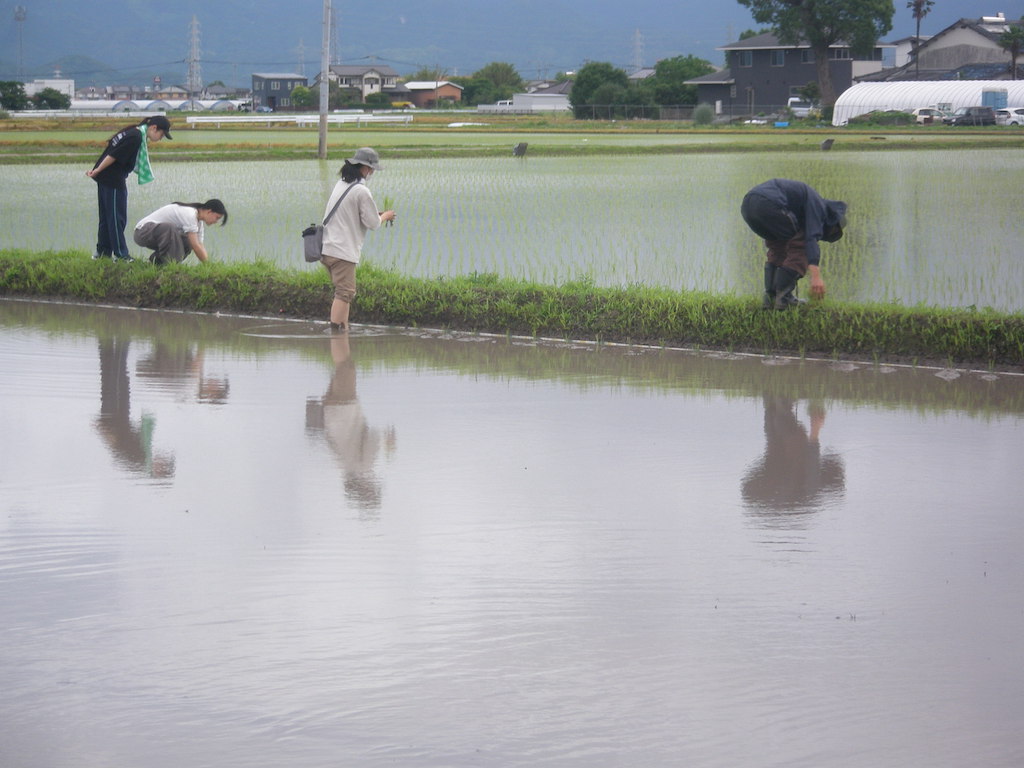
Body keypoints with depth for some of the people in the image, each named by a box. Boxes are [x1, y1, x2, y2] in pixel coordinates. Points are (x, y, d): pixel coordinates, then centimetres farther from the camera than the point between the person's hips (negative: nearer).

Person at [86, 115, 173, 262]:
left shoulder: (134, 133, 13)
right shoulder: (136, 138, -19)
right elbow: (112, 156, -21)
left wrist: (97, 171, 15)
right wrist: (97, 171, -11)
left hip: (105, 178, 10)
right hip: (113, 180, -10)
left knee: (106, 216, 16)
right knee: (117, 217, -3)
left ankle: (102, 252, 22)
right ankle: (120, 254, 3)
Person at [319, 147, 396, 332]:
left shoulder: (341, 185, 14)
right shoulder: (361, 191, -13)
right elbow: (373, 223, -8)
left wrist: (377, 215, 22)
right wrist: (385, 216, 12)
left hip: (327, 248, 9)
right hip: (343, 251, -9)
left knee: (345, 292, 15)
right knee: (344, 293, -10)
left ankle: (344, 330, 15)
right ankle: (336, 330, -17)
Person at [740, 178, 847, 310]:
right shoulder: (817, 205, 7)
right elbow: (812, 238, -8)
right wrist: (816, 276, -16)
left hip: (747, 205, 9)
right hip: (768, 205, -9)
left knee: (778, 246, 25)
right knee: (800, 246, 5)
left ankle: (770, 296, 15)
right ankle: (783, 296, 0)